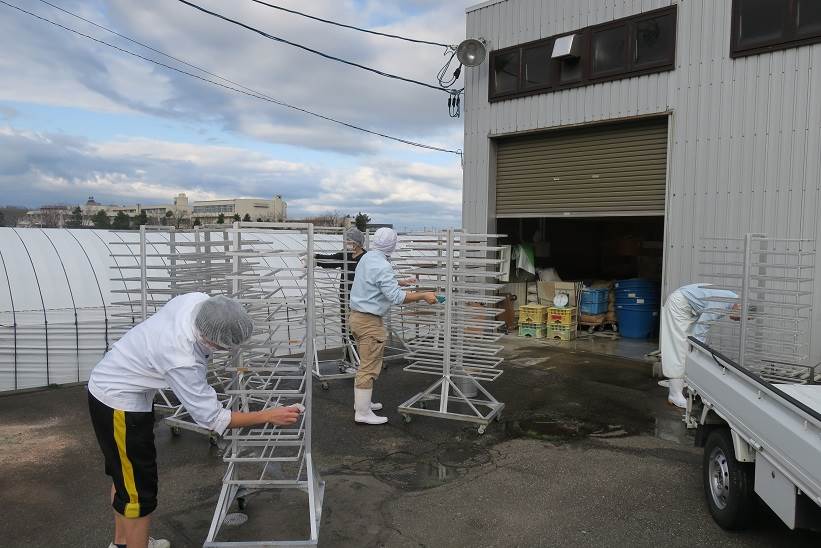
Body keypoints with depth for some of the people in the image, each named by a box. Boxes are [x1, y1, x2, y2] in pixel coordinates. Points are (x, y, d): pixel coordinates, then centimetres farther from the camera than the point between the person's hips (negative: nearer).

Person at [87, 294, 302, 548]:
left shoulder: (199, 300, -20)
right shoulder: (182, 362, -39)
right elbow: (212, 418, -29)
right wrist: (269, 416, -25)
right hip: (118, 405, -10)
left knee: (124, 472, 25)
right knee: (139, 490, 1)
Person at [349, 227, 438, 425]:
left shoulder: (367, 258, 8)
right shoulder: (382, 266, -21)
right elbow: (395, 297, -25)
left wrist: (400, 282, 33)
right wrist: (423, 296, -19)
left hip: (357, 315, 10)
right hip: (369, 321, -10)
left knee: (366, 363, 21)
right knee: (369, 367, -2)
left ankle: (361, 403, 32)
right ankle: (363, 413, 4)